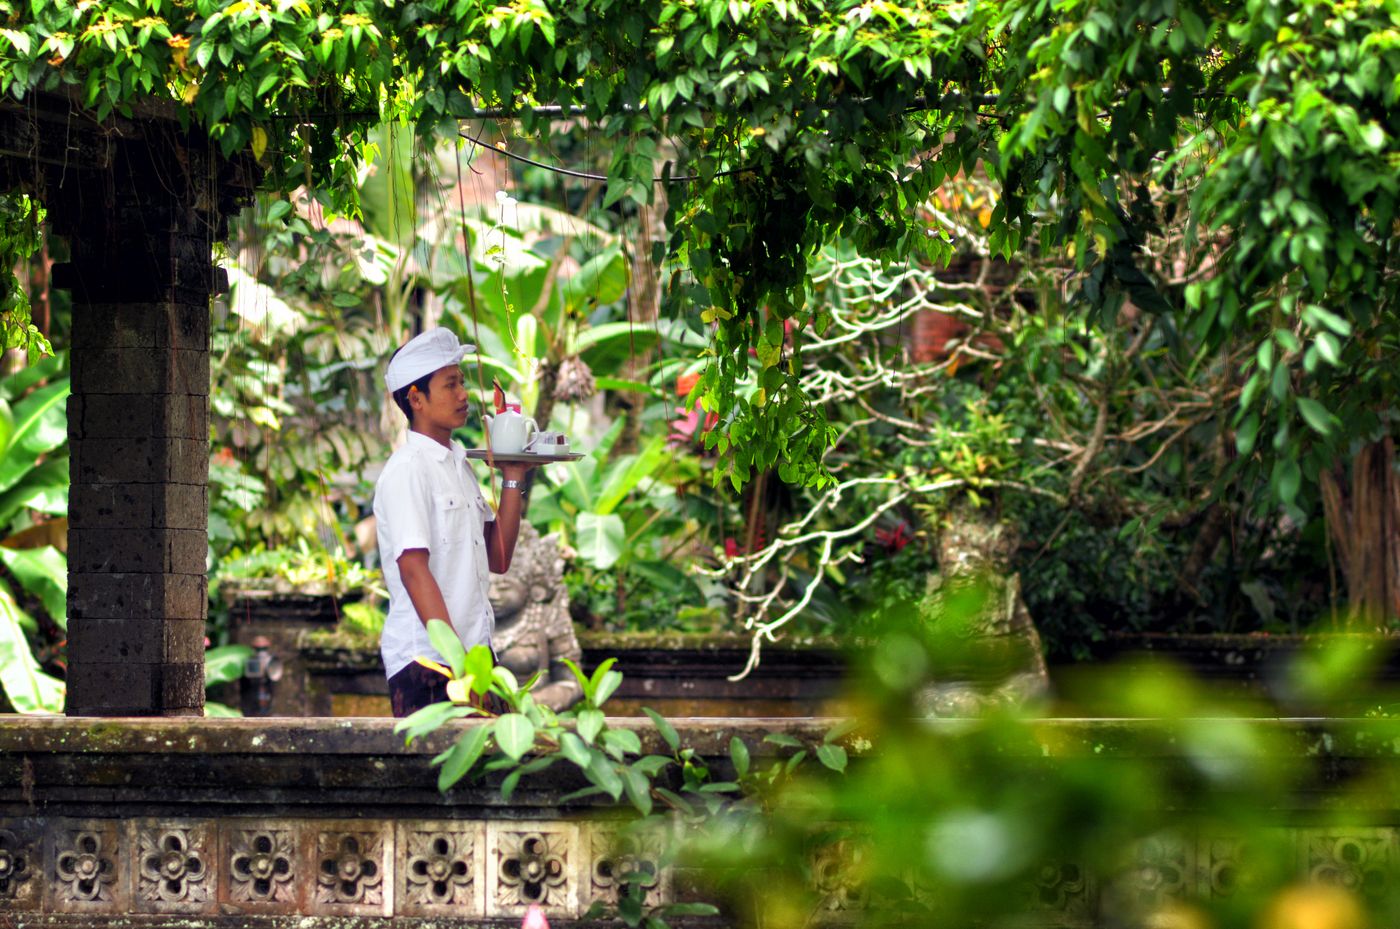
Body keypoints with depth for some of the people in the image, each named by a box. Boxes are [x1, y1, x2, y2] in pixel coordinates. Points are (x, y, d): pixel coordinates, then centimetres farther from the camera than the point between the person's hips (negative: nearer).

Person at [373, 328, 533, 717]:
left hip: (472, 653, 8)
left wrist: (512, 480, 10)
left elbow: (498, 560, 17)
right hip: (425, 661, -8)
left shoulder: (458, 464, 17)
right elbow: (413, 568, -17)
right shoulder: (408, 470, -9)